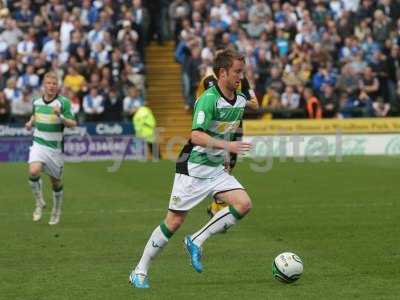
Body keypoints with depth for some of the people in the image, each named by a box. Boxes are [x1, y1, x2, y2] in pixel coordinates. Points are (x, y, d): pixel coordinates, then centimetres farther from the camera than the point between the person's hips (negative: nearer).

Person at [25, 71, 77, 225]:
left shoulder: (63, 102, -9)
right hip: (39, 143, 2)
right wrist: (31, 122, 7)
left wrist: (60, 116, -28)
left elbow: (73, 124, -12)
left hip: (55, 147, -2)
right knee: (33, 172, -24)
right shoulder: (37, 101, 5)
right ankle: (39, 203, -2)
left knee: (56, 181, 9)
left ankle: (56, 212, 31)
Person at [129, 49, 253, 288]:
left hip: (217, 169, 7)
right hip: (193, 168, -7)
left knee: (244, 204, -13)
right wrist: (227, 145, -38)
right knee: (175, 221, -3)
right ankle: (140, 271, 10)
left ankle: (196, 241, -1)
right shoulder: (208, 99, -20)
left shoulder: (241, 100, 5)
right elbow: (196, 135, -30)